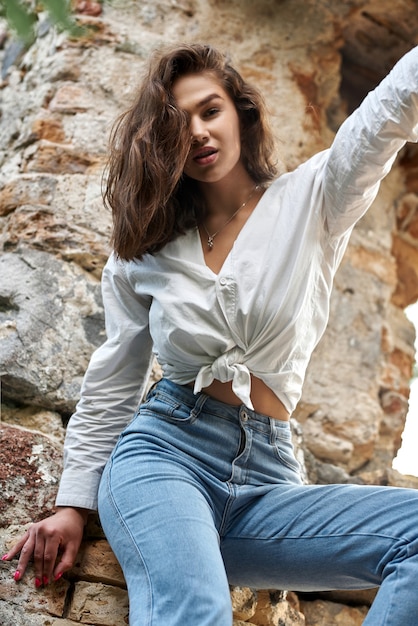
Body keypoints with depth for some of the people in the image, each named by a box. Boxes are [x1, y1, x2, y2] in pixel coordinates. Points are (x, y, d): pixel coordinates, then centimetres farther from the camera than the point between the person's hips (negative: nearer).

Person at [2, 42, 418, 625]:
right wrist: (73, 503, 11)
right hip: (163, 452, 0)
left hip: (266, 476, 1)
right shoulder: (145, 253, 13)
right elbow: (110, 386, 15)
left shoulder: (310, 201, 9)